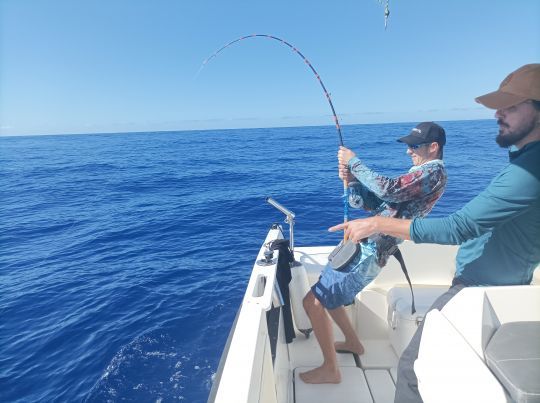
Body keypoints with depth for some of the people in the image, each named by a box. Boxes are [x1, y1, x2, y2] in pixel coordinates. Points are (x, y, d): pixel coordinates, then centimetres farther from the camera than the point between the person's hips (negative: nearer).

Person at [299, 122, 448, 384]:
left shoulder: (433, 172, -8)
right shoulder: (419, 174, 22)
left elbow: (389, 190, -25)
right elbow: (375, 203, 16)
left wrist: (354, 162, -14)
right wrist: (352, 180, 1)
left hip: (369, 251, -10)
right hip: (360, 244, 10)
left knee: (313, 302, -9)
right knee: (326, 294, 23)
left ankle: (330, 370, 7)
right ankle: (353, 343, 38)